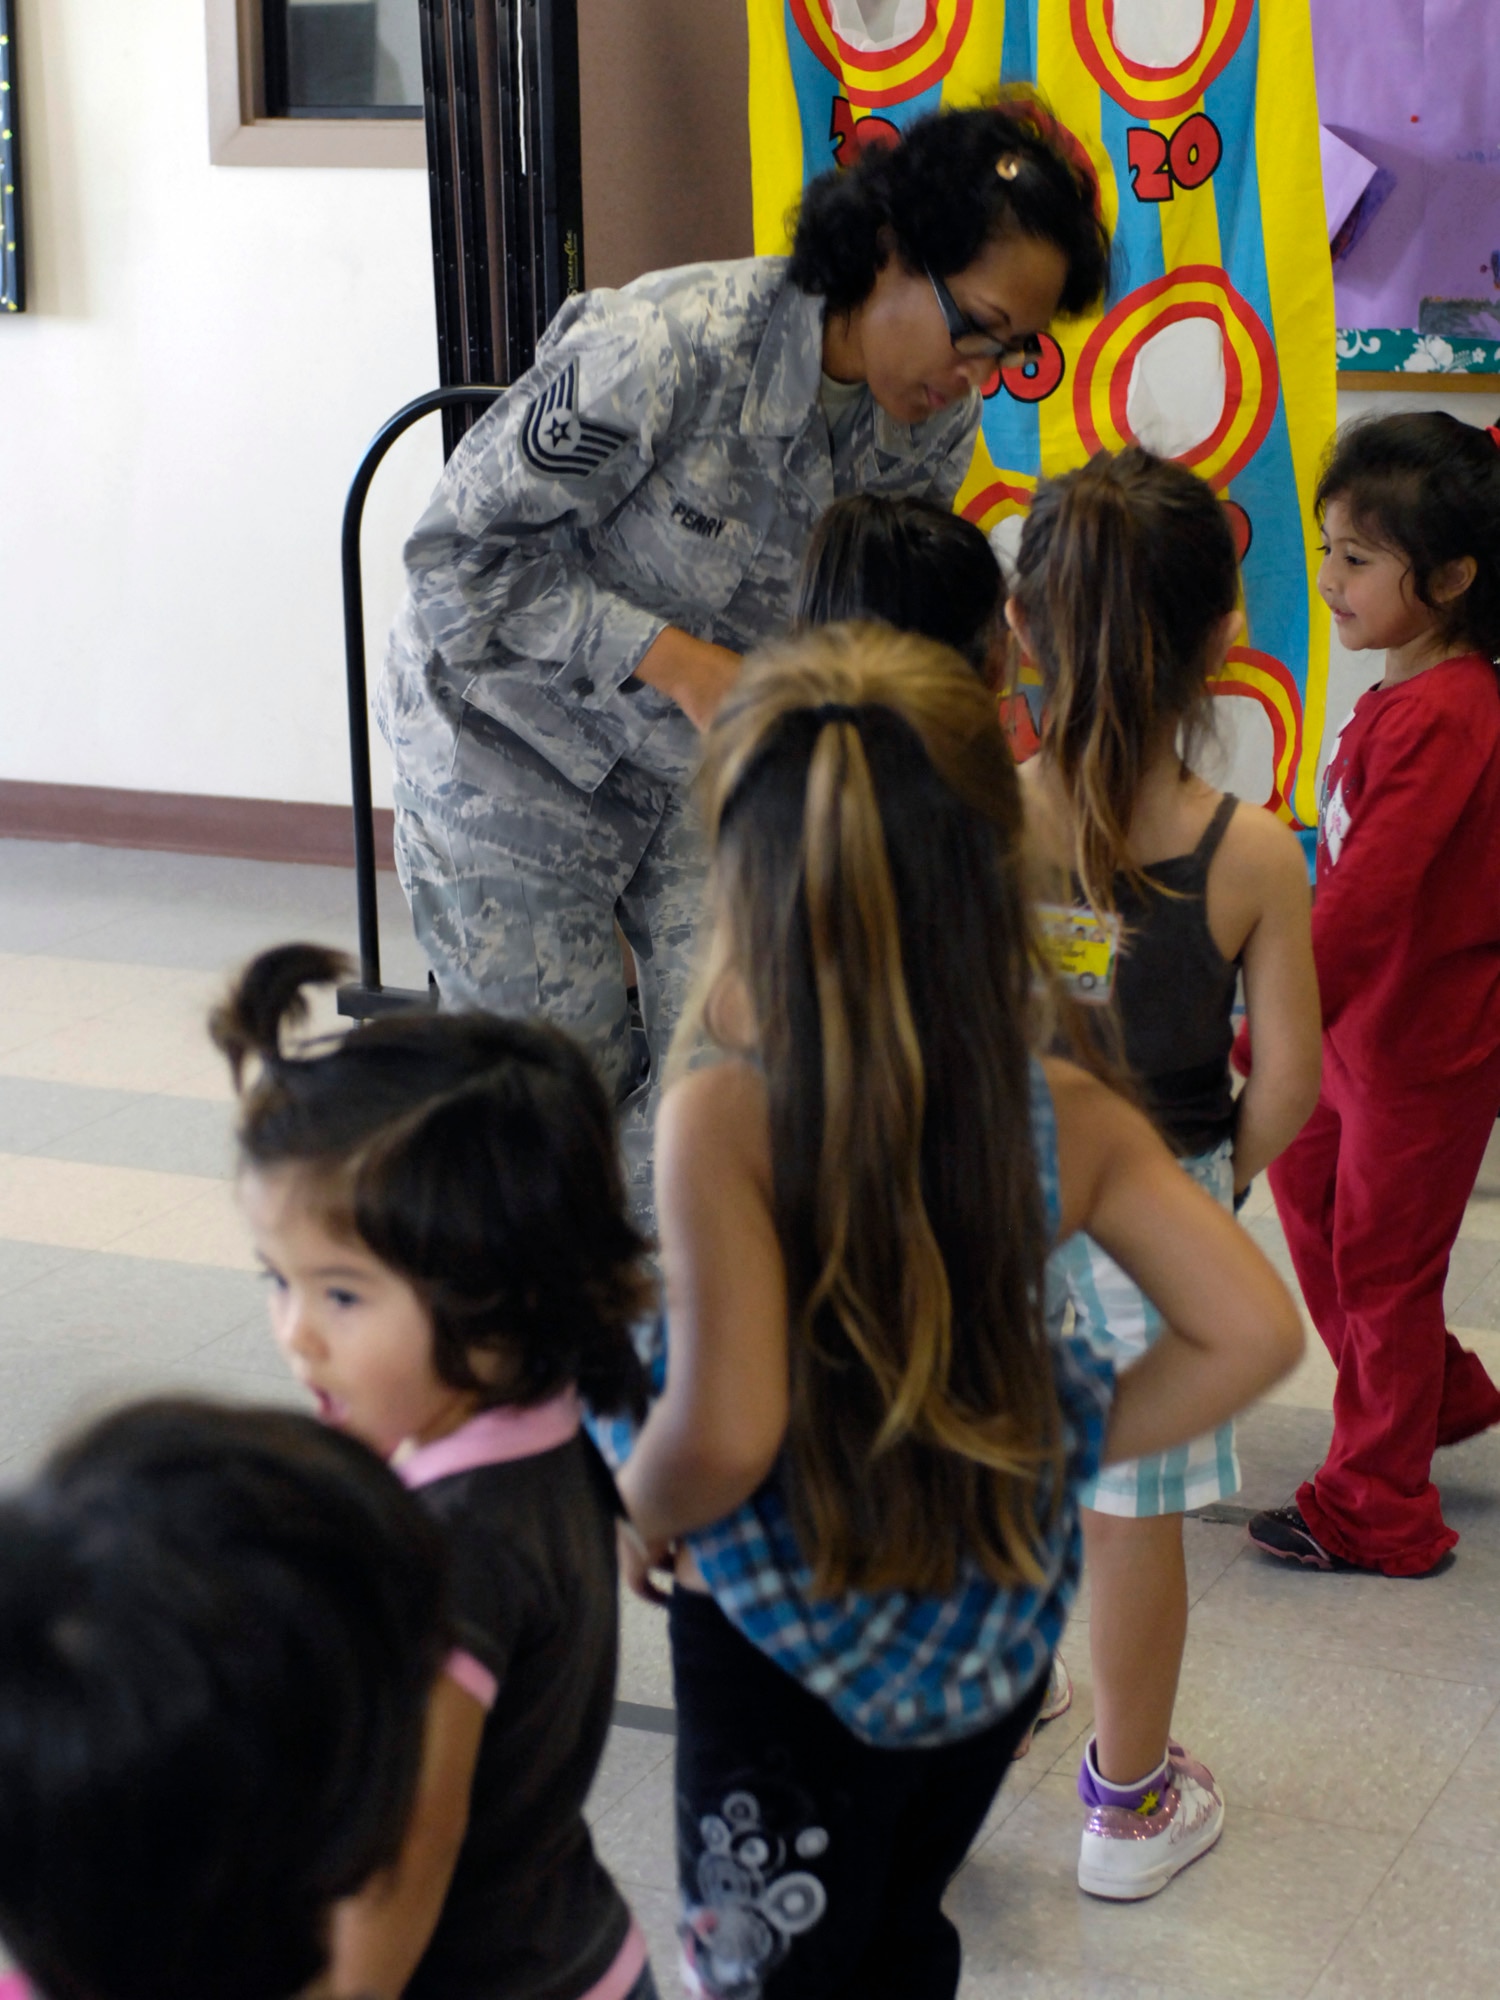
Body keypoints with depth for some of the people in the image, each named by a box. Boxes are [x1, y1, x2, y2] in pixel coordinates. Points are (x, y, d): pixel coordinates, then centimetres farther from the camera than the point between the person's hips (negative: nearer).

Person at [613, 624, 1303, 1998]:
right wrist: (1072, 1452, -2)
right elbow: (1250, 1332, -15)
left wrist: (640, 1513, -13)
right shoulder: (1073, 1123, -14)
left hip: (790, 1650, -4)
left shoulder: (724, 1120, -28)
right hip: (997, 1633, 5)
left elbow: (723, 1429, -34)